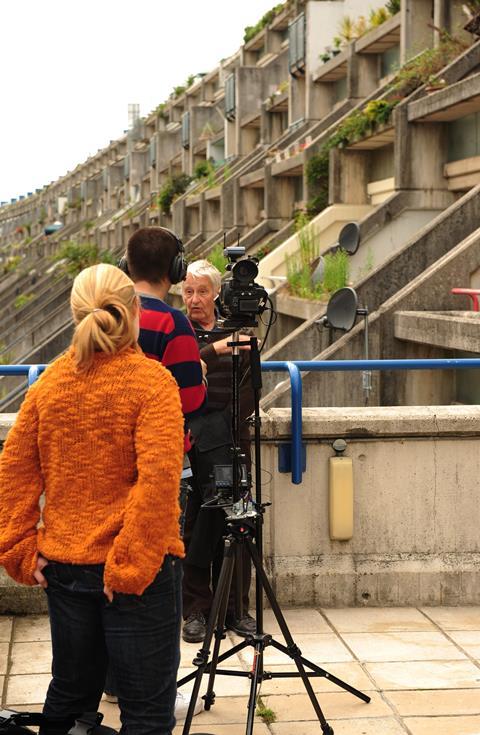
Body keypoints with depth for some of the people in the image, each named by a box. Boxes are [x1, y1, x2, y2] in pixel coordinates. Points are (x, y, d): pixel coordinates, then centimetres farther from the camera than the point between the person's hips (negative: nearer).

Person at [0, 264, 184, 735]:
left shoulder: (50, 382, 3)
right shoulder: (151, 381, -12)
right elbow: (158, 479, -22)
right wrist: (130, 567, -20)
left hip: (64, 566, 6)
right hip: (137, 569, -5)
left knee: (69, 696, 21)